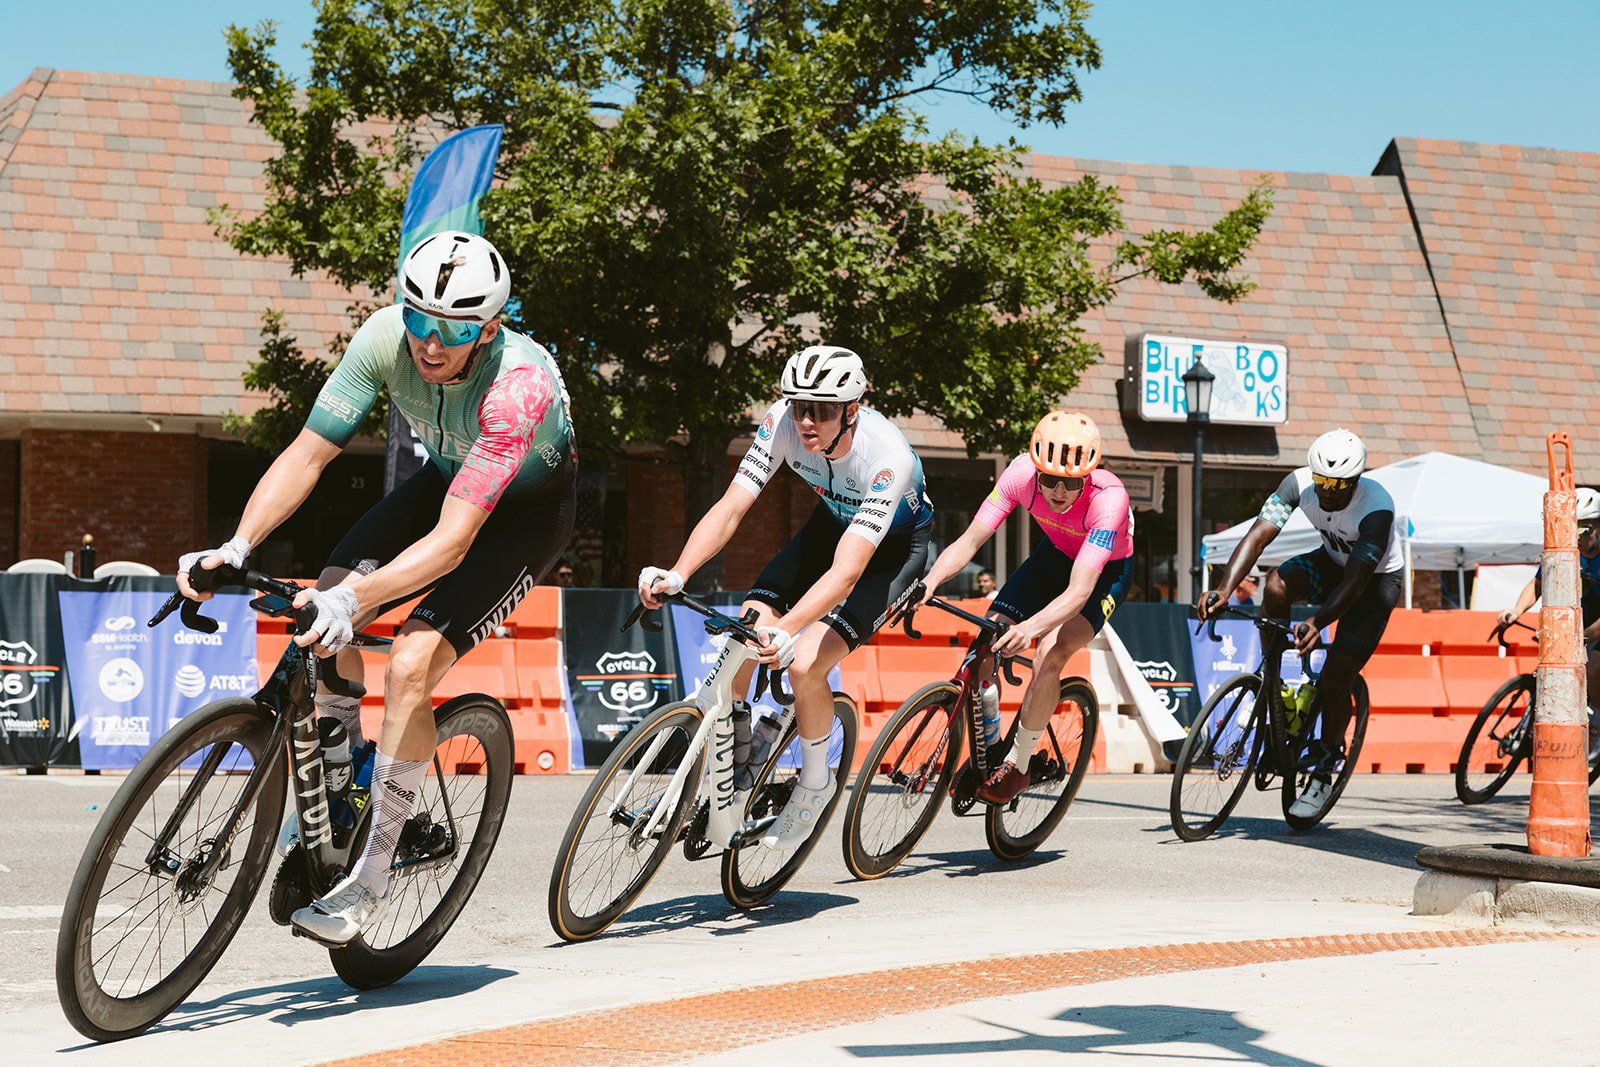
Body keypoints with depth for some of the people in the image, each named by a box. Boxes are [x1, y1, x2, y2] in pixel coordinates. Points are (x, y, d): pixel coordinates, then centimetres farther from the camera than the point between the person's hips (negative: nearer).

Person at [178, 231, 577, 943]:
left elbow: (453, 539, -43)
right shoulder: (386, 337, -25)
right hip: (447, 477, 6)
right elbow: (307, 454, -21)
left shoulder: (518, 385, -40)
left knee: (410, 665, -22)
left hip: (529, 505, -5)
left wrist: (355, 599, -56)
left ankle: (372, 876, -9)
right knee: (323, 606, -17)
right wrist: (236, 548, -34)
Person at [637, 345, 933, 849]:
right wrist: (677, 574, -42)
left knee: (804, 664, -23)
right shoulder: (783, 422, -25)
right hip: (833, 521, 5)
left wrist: (786, 631, -57)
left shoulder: (887, 457, -38)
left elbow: (846, 572, -43)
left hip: (893, 545, -5)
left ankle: (815, 782, 4)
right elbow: (731, 507, -27)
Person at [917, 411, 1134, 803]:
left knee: (1051, 652, -26)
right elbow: (970, 540, -27)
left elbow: (1079, 592, -44)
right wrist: (930, 580, -46)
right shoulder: (1021, 473, -28)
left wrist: (1029, 628, -60)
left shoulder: (1108, 497, -39)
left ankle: (1017, 765, -8)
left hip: (1106, 570, -4)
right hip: (1054, 554, 4)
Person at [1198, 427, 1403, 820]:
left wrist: (1317, 622, -59)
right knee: (1277, 584, -30)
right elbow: (1258, 535, -31)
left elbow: (1355, 581, -43)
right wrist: (1224, 589, -46)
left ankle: (1323, 776, 6)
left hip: (1378, 578, -4)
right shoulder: (1300, 483, -24)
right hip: (1333, 561, 4)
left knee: (1335, 679, -13)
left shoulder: (1376, 507, -36)